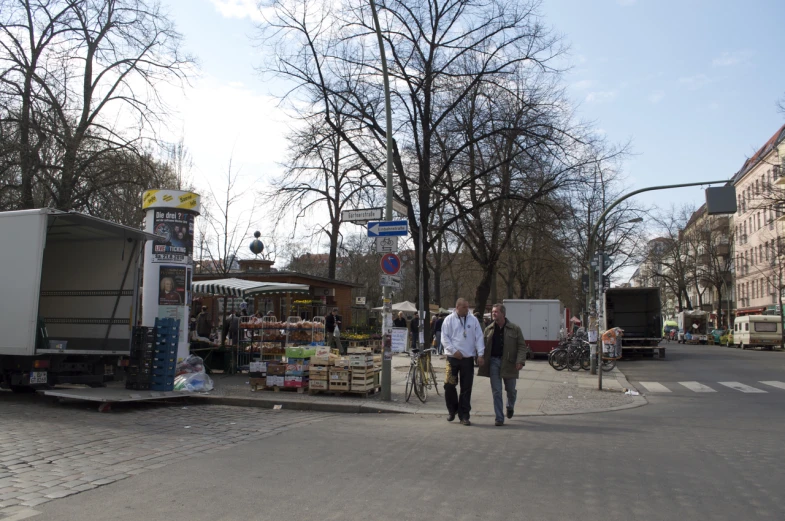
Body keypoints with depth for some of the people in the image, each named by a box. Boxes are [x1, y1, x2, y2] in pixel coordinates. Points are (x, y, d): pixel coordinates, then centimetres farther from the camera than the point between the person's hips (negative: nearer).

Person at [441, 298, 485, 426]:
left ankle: (464, 416, 12)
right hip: (453, 357, -1)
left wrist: (480, 354, -5)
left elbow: (479, 337, 4)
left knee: (466, 388, 4)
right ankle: (452, 410, 23)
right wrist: (454, 351, -13)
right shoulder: (449, 320, 0)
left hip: (468, 358, 2)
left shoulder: (473, 319, 6)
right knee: (449, 384, -2)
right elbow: (444, 338, -3)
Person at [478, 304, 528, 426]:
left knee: (510, 390, 14)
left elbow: (522, 346, -2)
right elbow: (484, 346, 9)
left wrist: (520, 361, -15)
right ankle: (499, 418, 8)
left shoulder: (515, 329, -1)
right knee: (496, 392, 0)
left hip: (509, 363, -1)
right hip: (493, 362, 1)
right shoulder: (488, 329, 7)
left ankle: (510, 407, 45)